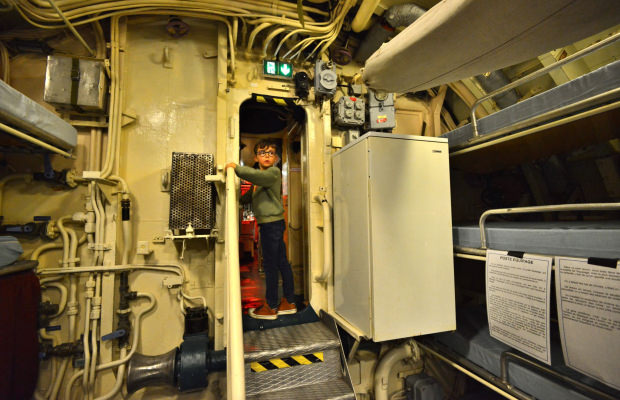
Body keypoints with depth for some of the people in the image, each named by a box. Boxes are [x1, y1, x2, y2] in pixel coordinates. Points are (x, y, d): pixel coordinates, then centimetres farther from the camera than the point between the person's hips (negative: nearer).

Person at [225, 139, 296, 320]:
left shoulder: (273, 172, -9)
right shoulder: (259, 178, 21)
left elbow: (256, 175, -31)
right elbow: (250, 196, 32)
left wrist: (236, 168, -23)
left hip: (272, 223, -10)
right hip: (270, 224, 10)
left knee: (270, 264, -2)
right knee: (281, 262, 13)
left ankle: (270, 306, 11)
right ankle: (289, 302, 23)